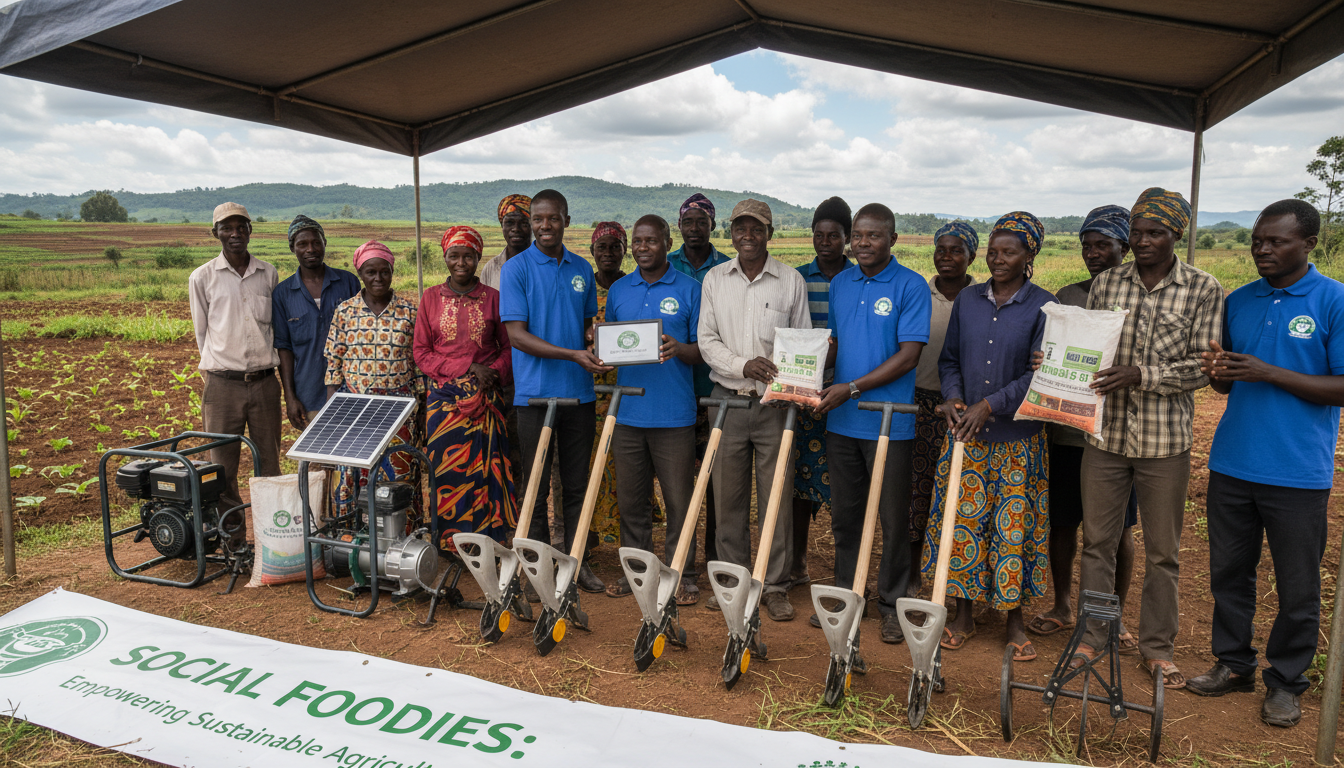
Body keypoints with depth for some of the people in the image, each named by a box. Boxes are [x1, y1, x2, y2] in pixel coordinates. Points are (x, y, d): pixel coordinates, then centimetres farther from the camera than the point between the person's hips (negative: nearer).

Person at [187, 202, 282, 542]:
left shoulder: (268, 274, 8)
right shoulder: (202, 278, 2)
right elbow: (202, 333, 7)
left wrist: (262, 366, 13)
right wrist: (218, 371, 6)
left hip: (265, 382, 2)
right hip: (222, 385, -2)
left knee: (269, 464, 7)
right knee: (223, 467, 2)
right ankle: (232, 541, 12)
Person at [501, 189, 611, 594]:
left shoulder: (582, 269, 10)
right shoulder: (516, 269, -4)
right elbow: (517, 335, -12)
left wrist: (600, 355, -4)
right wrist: (572, 355, -22)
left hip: (579, 393, 4)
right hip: (535, 393, -4)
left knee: (577, 484, 12)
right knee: (536, 486, 5)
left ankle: (577, 560, 24)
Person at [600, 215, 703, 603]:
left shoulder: (689, 289, 2)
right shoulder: (618, 290, 13)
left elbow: (704, 349, 1)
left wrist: (680, 349, -20)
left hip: (674, 414, -3)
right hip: (627, 411, 3)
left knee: (679, 499, 2)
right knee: (631, 498, 11)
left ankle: (682, 576, 14)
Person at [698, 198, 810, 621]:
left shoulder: (791, 280, 3)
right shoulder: (714, 279, 8)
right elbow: (707, 340, 4)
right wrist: (742, 365, -13)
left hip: (774, 402, -1)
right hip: (728, 400, 2)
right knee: (728, 496, 8)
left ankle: (775, 586, 13)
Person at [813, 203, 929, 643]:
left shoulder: (910, 286, -7)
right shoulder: (840, 284, 10)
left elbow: (909, 356, -14)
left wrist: (852, 388, -18)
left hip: (889, 422, -5)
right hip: (841, 421, 5)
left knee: (893, 519, 5)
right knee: (844, 513, 14)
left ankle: (891, 603, 20)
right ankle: (845, 594, 28)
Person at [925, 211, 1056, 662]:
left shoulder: (1043, 306, -5)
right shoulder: (967, 301, 7)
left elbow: (1040, 373, -11)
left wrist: (989, 405, -18)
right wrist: (953, 398, -8)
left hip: (1018, 437, -3)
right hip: (965, 434, 3)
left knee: (1014, 526, 3)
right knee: (962, 521, 6)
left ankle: (1014, 620, 20)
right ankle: (963, 615, 20)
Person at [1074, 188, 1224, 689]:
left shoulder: (1204, 289, -3)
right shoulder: (1105, 283, 4)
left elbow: (1202, 366, -8)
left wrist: (1141, 375, -22)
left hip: (1165, 439, -2)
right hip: (1106, 432, 2)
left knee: (1162, 551, 10)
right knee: (1097, 541, 10)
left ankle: (1157, 646, 27)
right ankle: (1091, 638, 25)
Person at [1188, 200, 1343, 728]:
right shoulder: (1238, 301, 8)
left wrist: (1268, 372, -19)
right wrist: (1218, 373, -8)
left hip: (1297, 472, -4)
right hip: (1232, 463, 4)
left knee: (1297, 587, 7)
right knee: (1228, 571, 13)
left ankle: (1285, 682, 25)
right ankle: (1234, 664, 29)